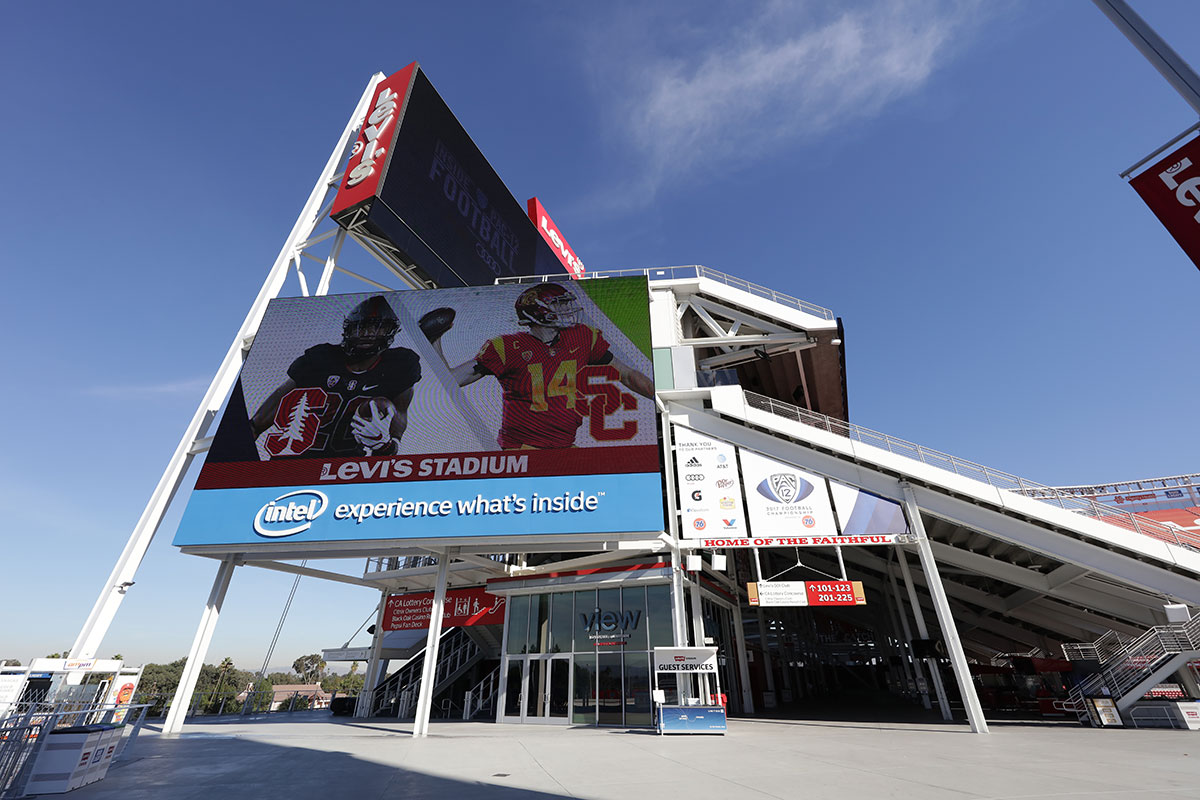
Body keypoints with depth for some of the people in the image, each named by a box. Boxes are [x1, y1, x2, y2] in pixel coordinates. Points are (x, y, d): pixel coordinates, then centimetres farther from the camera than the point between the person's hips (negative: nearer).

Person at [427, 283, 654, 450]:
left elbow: (627, 375, 13)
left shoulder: (583, 338, 5)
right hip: (521, 449, -4)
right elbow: (451, 380, -2)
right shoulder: (509, 347, -5)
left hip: (565, 445, 5)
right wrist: (434, 340, -11)